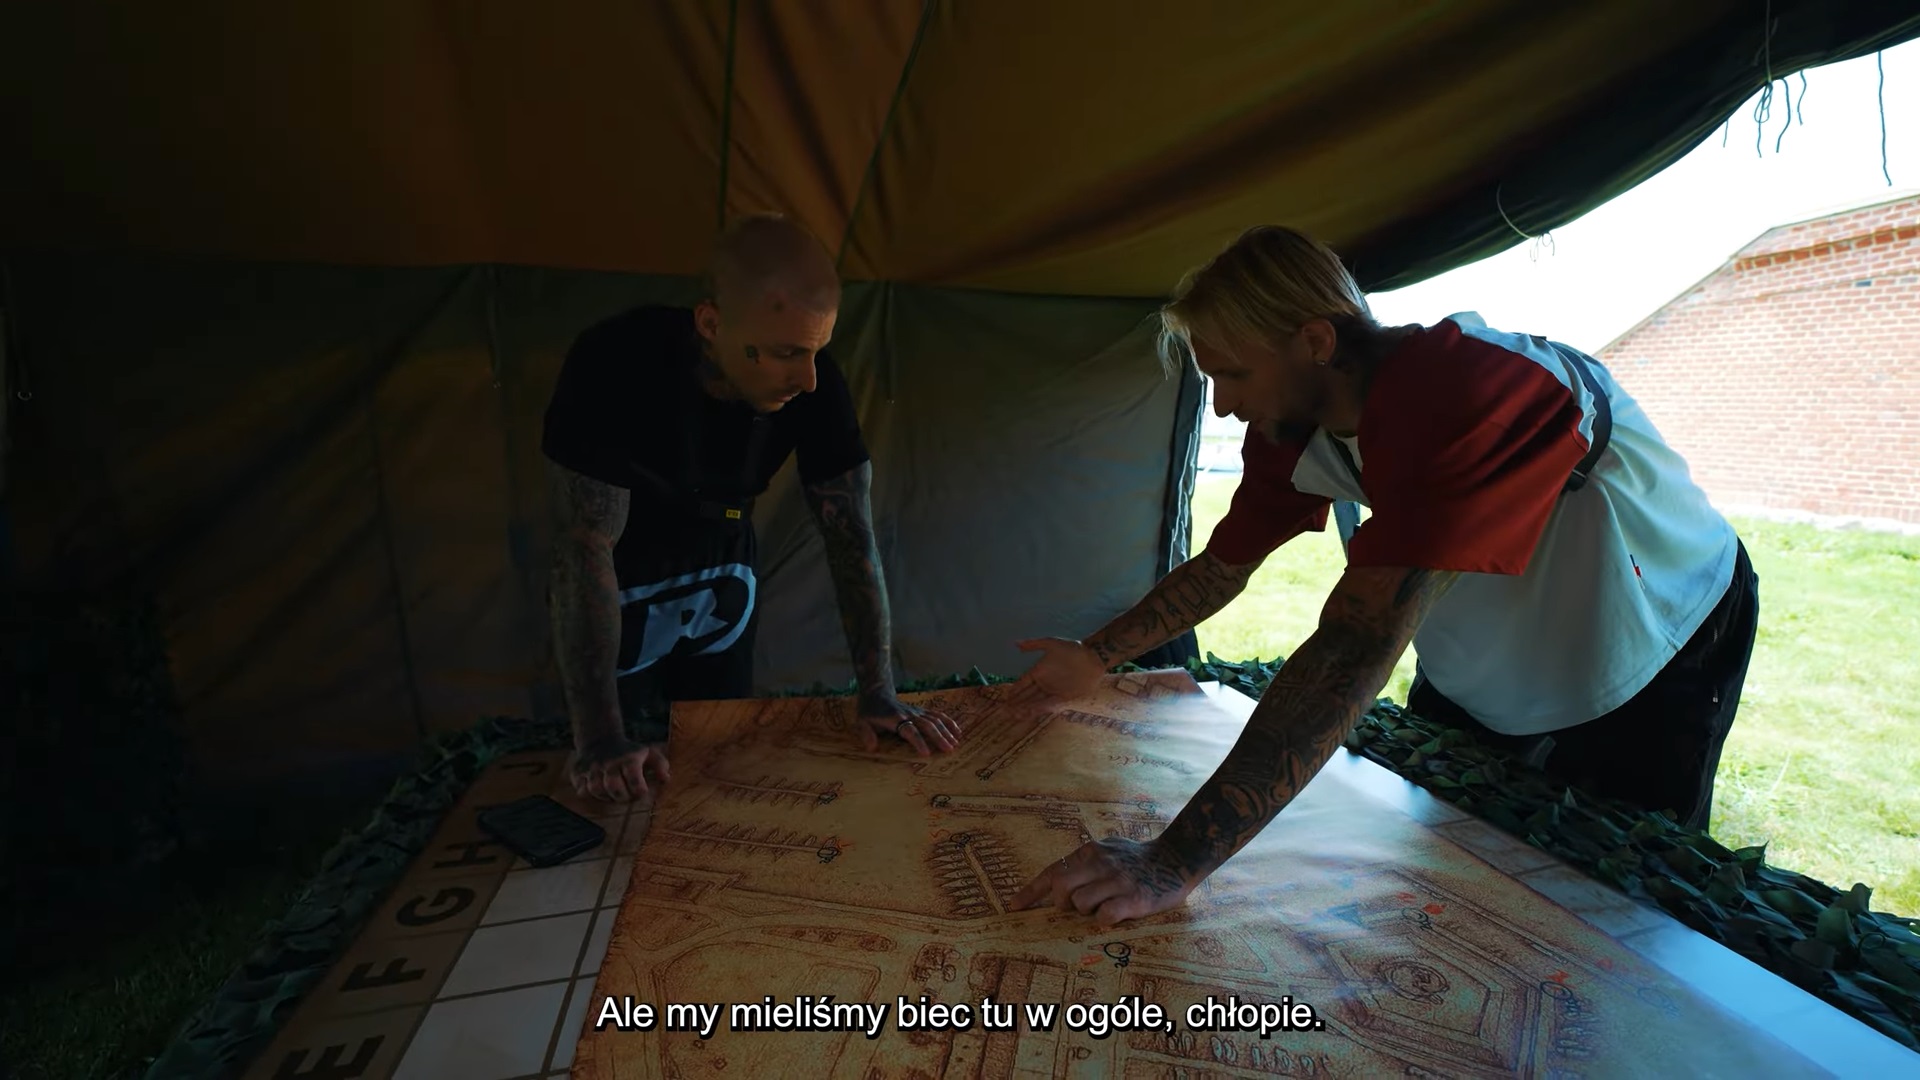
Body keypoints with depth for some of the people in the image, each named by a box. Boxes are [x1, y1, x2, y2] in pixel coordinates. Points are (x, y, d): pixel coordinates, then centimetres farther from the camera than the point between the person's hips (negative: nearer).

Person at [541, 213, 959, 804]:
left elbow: (850, 530, -19)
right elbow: (585, 546, -32)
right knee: (618, 795, 11)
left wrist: (879, 693, -23)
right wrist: (599, 742, -33)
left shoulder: (814, 382, -22)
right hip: (620, 601, -3)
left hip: (723, 597, 3)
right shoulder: (615, 364, -33)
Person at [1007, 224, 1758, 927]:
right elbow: (1223, 566, -3)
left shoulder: (1469, 391, -42)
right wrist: (1095, 657, -4)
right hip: (1483, 670, 6)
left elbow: (1359, 644, -50)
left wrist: (1176, 861, -53)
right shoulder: (1291, 425, -17)